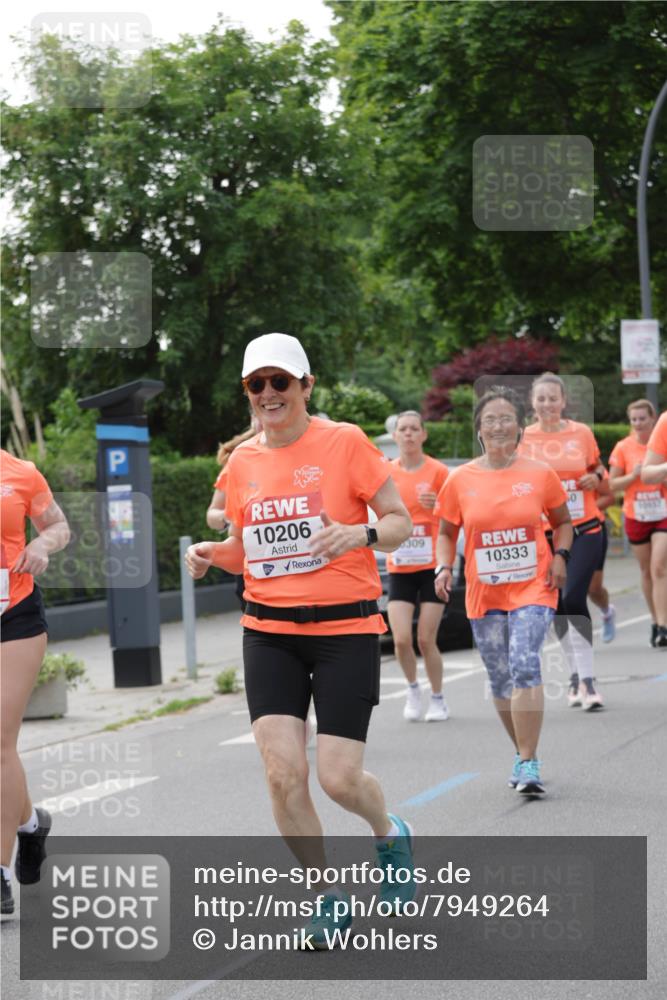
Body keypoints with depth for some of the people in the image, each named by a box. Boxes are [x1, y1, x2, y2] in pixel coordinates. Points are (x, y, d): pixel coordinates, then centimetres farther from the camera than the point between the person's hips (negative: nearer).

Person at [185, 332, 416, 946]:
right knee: (283, 771, -8)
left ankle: (390, 834, 30)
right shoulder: (242, 462, 8)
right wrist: (212, 554, -1)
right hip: (269, 632, 4)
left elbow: (402, 522, -4)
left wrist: (361, 533, -24)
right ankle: (328, 896, 11)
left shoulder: (345, 442, -6)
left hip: (345, 627, -4)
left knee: (339, 778, -7)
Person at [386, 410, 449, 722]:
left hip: (432, 565, -2)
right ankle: (413, 689, 18)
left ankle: (437, 699, 16)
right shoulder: (387, 472, 4)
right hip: (399, 567, 2)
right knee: (401, 639, -9)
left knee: (426, 639, -3)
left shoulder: (438, 472, -3)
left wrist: (437, 506, -18)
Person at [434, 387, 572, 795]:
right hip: (484, 594, 3)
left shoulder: (540, 474, -2)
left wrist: (561, 555, -4)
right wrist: (444, 568, -4)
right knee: (500, 679, 9)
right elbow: (447, 532, 12)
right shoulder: (460, 480, 0)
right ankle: (523, 753, 29)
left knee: (525, 666, -20)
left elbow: (563, 521, 12)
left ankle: (529, 763, -17)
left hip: (533, 588, -3)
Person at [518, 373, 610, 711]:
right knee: (557, 606, 7)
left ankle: (586, 679, -15)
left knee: (574, 599, -17)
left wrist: (596, 478, -11)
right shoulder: (524, 438, 2)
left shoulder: (581, 433, 1)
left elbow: (603, 487, 11)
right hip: (544, 533, 2)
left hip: (584, 530, -2)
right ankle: (576, 673, 24)